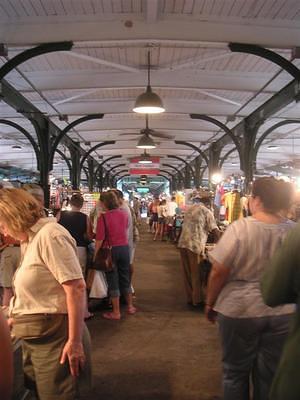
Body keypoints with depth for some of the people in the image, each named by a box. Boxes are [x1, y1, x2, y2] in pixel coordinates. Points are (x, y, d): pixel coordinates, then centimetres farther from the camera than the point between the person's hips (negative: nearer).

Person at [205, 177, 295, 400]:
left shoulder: (240, 228, -16)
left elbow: (219, 272, -12)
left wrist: (210, 303, 2)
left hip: (240, 309, -3)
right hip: (284, 312, 3)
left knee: (236, 371, 16)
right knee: (270, 374, 17)